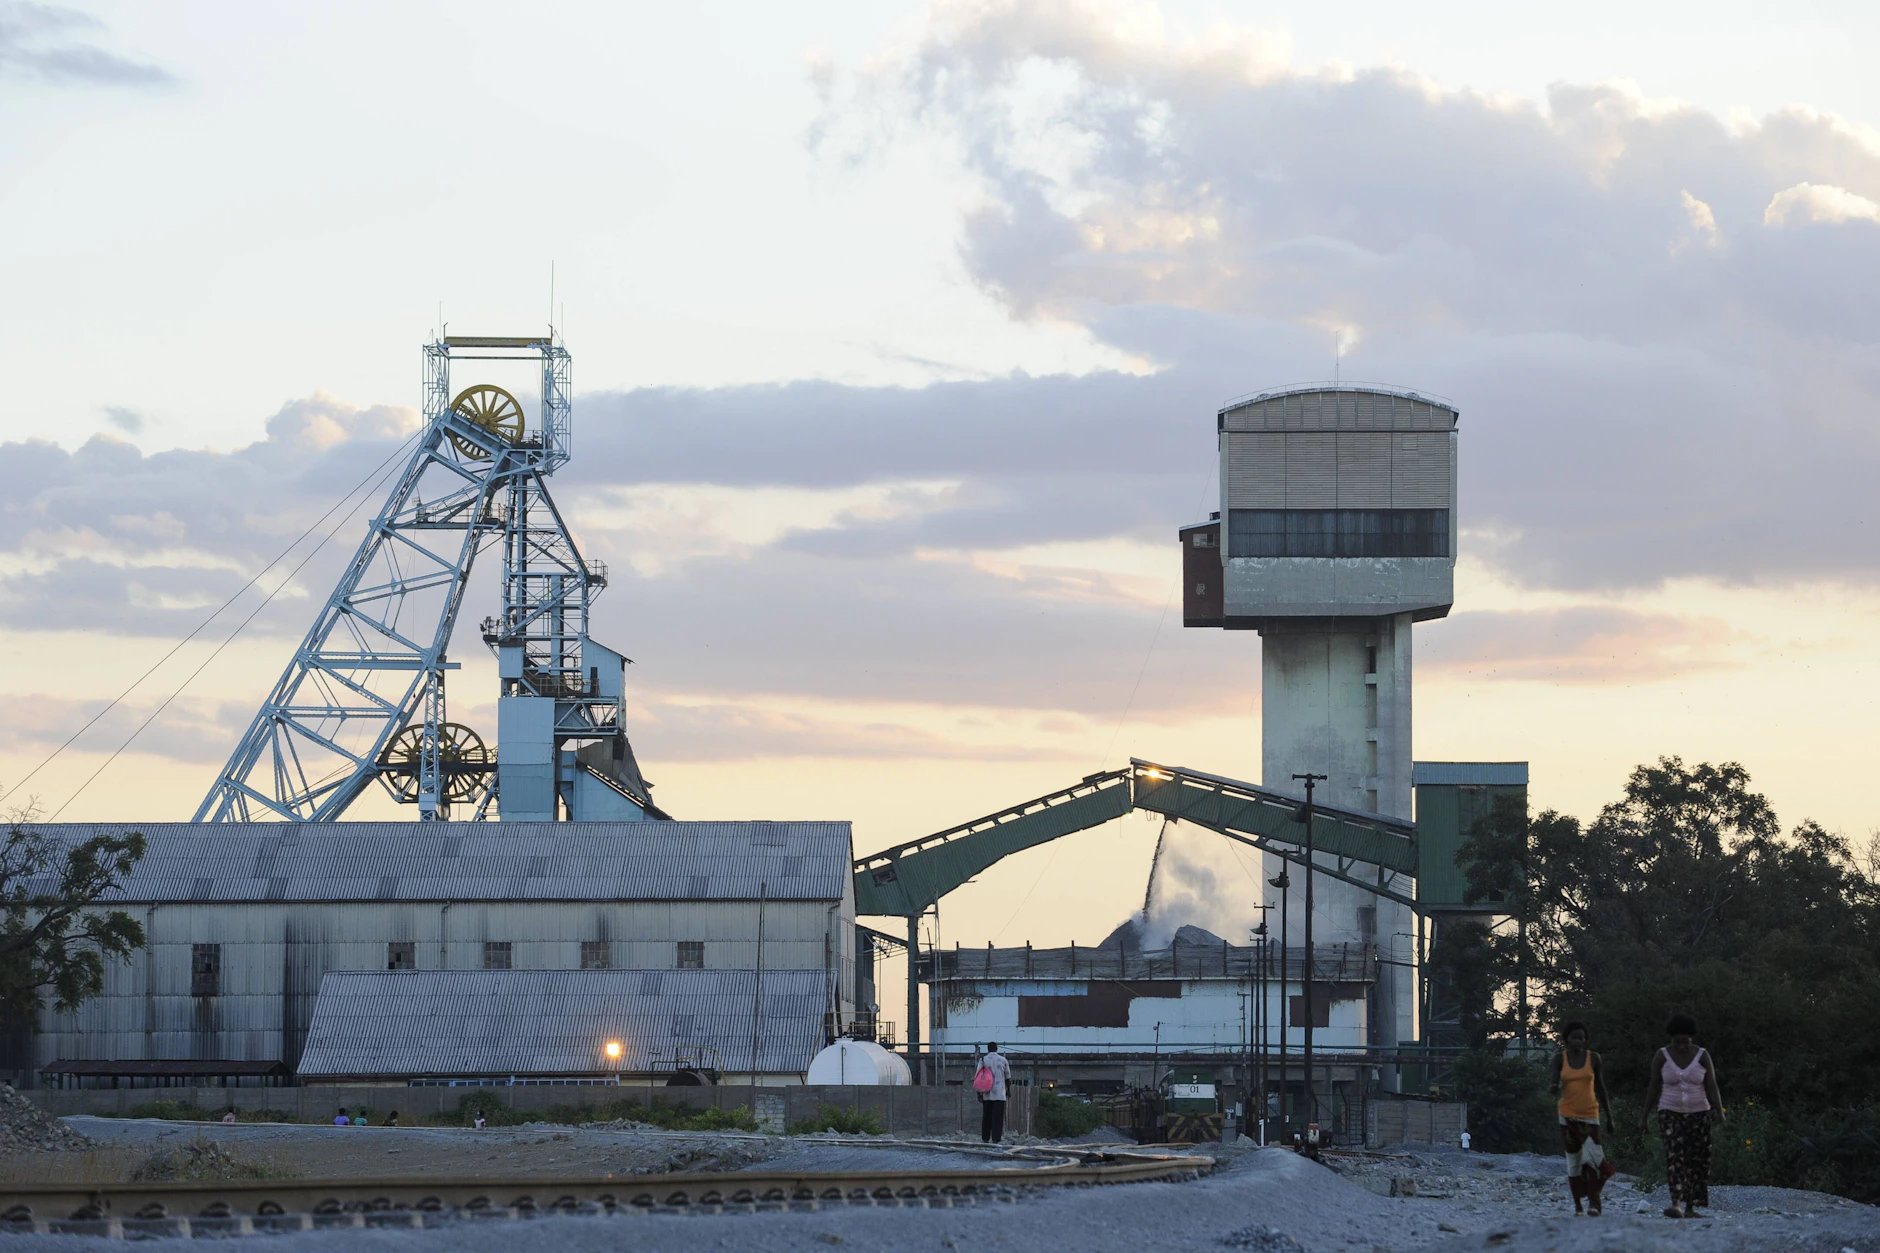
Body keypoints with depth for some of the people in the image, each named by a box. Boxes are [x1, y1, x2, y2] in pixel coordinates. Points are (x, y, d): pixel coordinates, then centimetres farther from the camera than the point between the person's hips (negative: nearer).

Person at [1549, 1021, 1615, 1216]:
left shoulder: (1593, 1058, 1)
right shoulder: (1559, 1058, 1)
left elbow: (1600, 1088, 8)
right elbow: (1555, 1088, -2)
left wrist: (1609, 1117, 9)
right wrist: (1554, 1087, -27)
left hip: (1590, 1114, -1)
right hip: (1568, 1115, 1)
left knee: (1591, 1157, -15)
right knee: (1573, 1160, 4)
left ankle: (1593, 1201, -11)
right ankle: (1577, 1204, 10)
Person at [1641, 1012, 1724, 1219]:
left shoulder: (1702, 1056, -4)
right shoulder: (1661, 1056, -5)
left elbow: (1712, 1087, -5)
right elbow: (1654, 1088, 0)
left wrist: (1719, 1112, -17)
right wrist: (1645, 1116, 0)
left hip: (1698, 1114, 1)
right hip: (1671, 1114, -1)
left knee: (1697, 1161, 1)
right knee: (1674, 1156, -18)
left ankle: (1690, 1207, 13)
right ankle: (1675, 1204, -29)